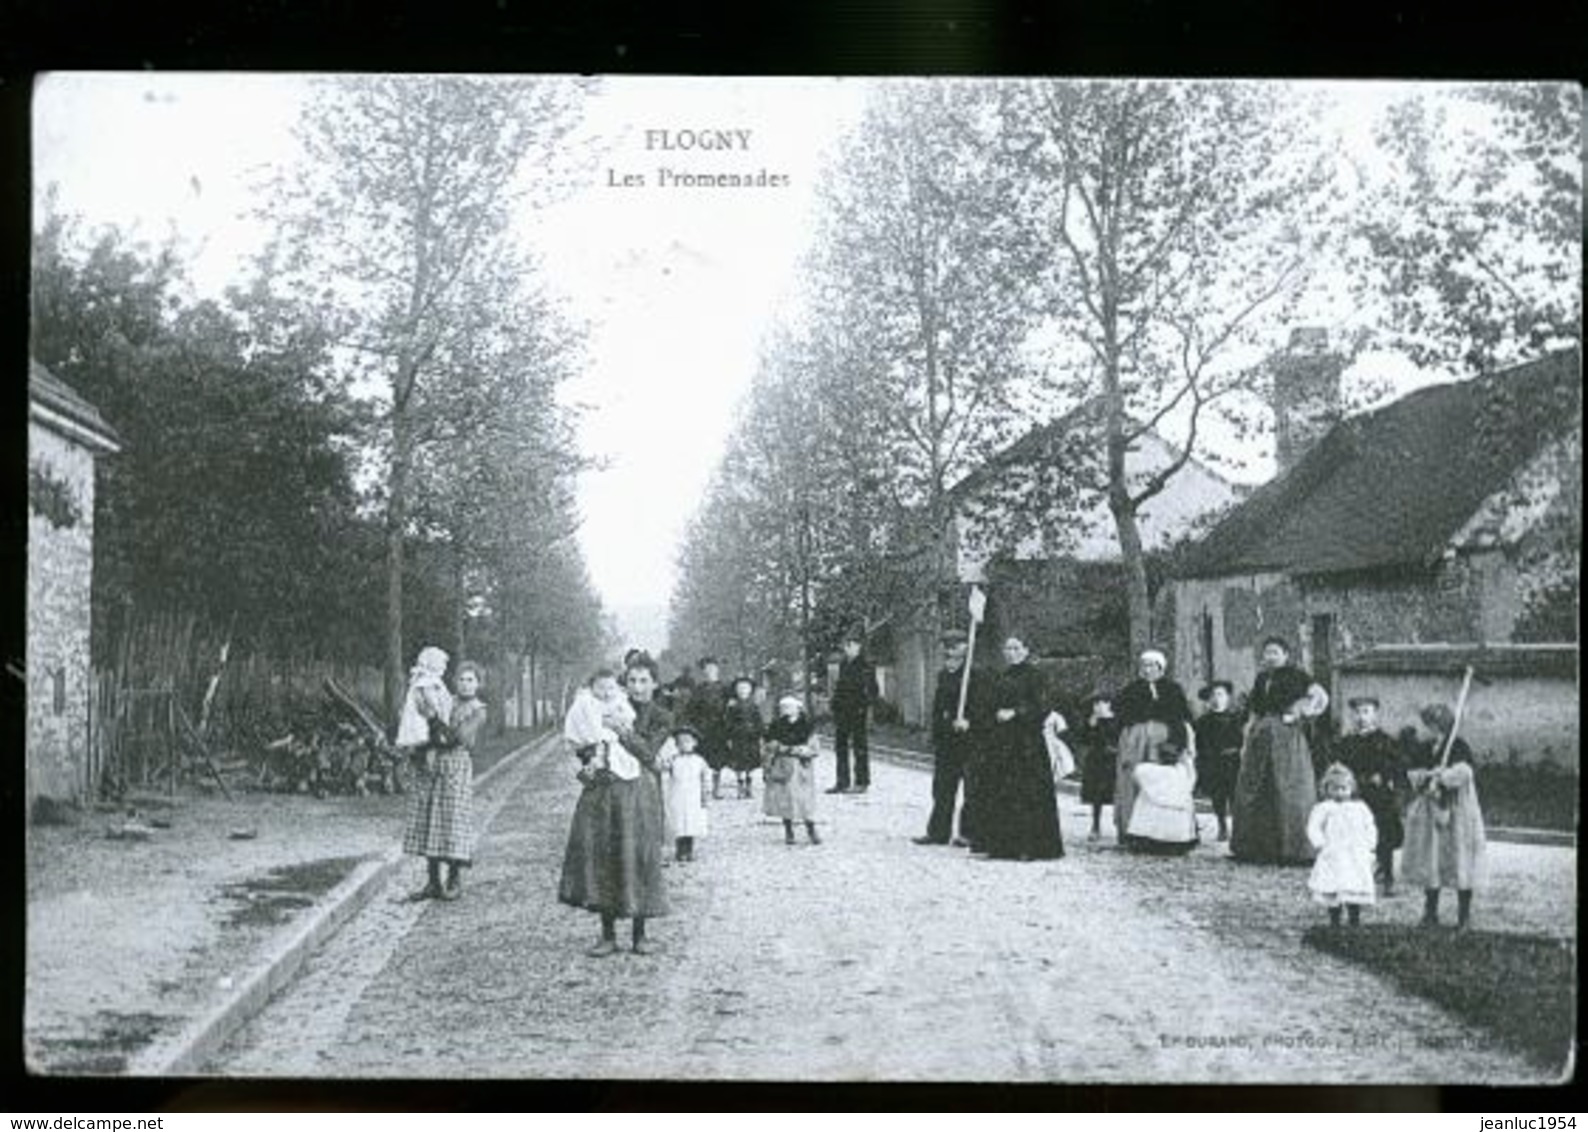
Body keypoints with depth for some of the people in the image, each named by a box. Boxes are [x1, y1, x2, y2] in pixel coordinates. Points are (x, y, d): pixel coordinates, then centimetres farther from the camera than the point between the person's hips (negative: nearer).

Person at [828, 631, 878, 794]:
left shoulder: (866, 666, -6)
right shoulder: (843, 664, 14)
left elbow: (872, 690, -6)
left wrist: (864, 706, -15)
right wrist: (835, 705, 11)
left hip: (857, 712, -7)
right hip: (841, 711, 7)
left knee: (859, 746, -3)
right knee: (840, 746, 8)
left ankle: (861, 782, 1)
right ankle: (842, 782, 14)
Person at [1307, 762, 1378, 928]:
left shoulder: (1360, 808, 13)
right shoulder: (1323, 809, 3)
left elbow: (1370, 828, 18)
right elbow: (1313, 828, -1)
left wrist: (1368, 846, 6)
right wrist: (1320, 844, -12)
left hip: (1357, 859, 2)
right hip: (1332, 858, -2)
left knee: (1356, 893, -3)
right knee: (1332, 892, -3)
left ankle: (1355, 923, 4)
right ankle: (1334, 923, 5)